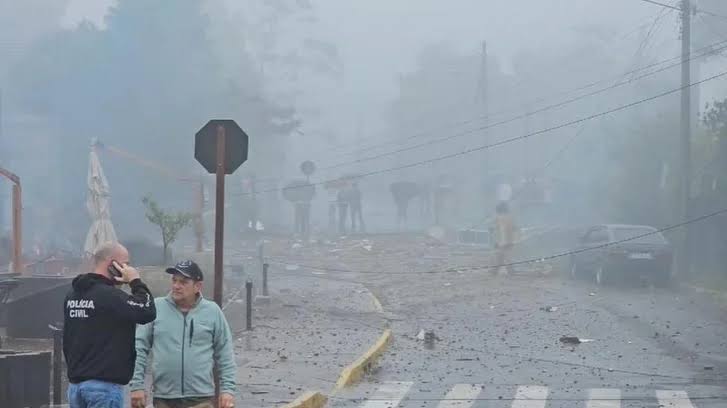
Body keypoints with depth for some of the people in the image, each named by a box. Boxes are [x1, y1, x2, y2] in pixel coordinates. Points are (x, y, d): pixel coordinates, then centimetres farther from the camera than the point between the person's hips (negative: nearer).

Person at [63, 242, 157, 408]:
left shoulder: (72, 295, 12)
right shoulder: (109, 295, -15)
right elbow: (147, 312, -20)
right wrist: (136, 282, -8)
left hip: (75, 383, 9)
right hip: (104, 384, -9)